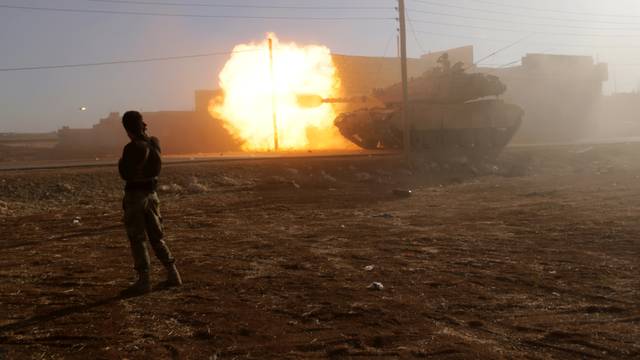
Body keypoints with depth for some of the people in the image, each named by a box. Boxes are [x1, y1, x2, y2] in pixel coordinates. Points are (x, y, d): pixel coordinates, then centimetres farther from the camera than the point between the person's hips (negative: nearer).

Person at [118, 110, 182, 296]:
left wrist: (121, 163, 5)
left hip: (135, 196, -7)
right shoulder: (154, 143, 4)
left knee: (137, 240, -1)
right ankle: (173, 275, 16)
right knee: (156, 237, 15)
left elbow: (126, 175, -16)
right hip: (151, 194, 7)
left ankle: (144, 281, -1)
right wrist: (143, 133, 20)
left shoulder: (131, 148, -16)